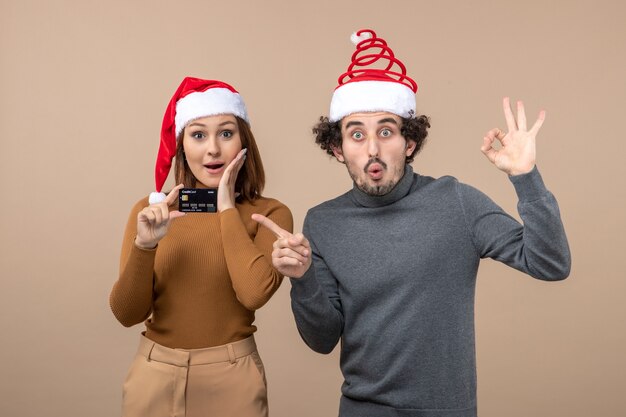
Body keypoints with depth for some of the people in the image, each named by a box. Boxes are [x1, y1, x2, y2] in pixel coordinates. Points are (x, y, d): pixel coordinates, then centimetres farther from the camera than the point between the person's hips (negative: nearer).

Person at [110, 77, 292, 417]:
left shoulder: (269, 213, -8)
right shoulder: (149, 210, -1)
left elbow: (255, 293, -24)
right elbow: (127, 314, -5)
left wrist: (228, 208, -16)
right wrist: (144, 246, -21)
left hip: (231, 378, -2)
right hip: (153, 375, 2)